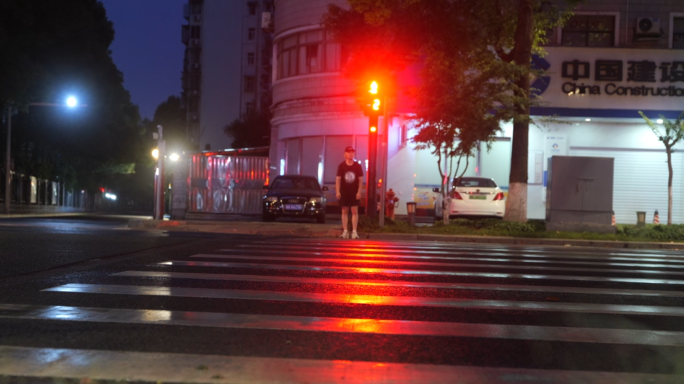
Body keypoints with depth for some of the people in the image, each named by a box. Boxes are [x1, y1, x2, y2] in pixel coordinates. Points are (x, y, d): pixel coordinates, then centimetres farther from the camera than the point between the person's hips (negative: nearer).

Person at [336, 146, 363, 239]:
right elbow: (338, 179, -3)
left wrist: (359, 192, -8)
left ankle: (354, 231, -2)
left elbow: (360, 179, 0)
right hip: (344, 192, 0)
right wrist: (337, 191, -10)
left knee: (355, 211, -3)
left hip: (354, 193, 0)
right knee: (344, 211, 4)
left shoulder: (358, 166, -1)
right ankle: (345, 231, 8)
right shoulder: (341, 166, -2)